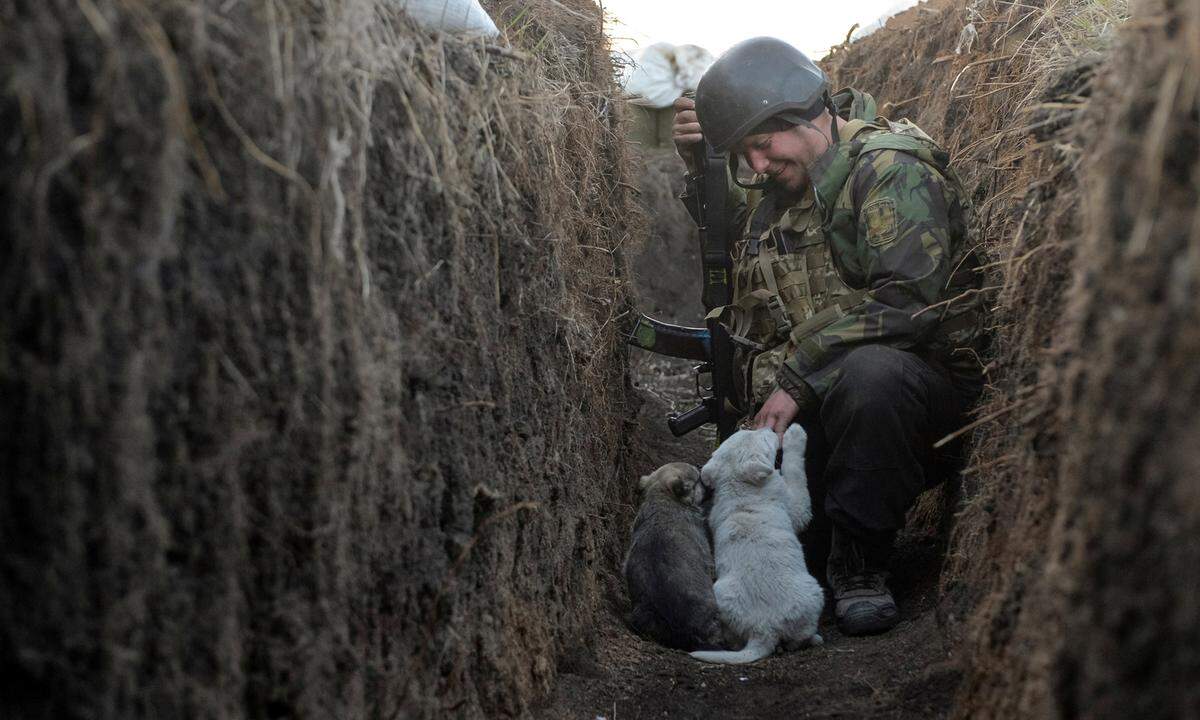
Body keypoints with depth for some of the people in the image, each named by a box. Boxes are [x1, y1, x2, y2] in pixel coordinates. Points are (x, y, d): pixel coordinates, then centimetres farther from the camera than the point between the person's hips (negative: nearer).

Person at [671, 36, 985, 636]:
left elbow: (908, 300, -24)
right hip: (795, 412, 7)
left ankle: (858, 562, -24)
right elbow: (727, 239, 35)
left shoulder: (892, 170, -11)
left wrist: (798, 376, -23)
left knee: (869, 373, -42)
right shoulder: (780, 186, 15)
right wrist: (698, 161, 16)